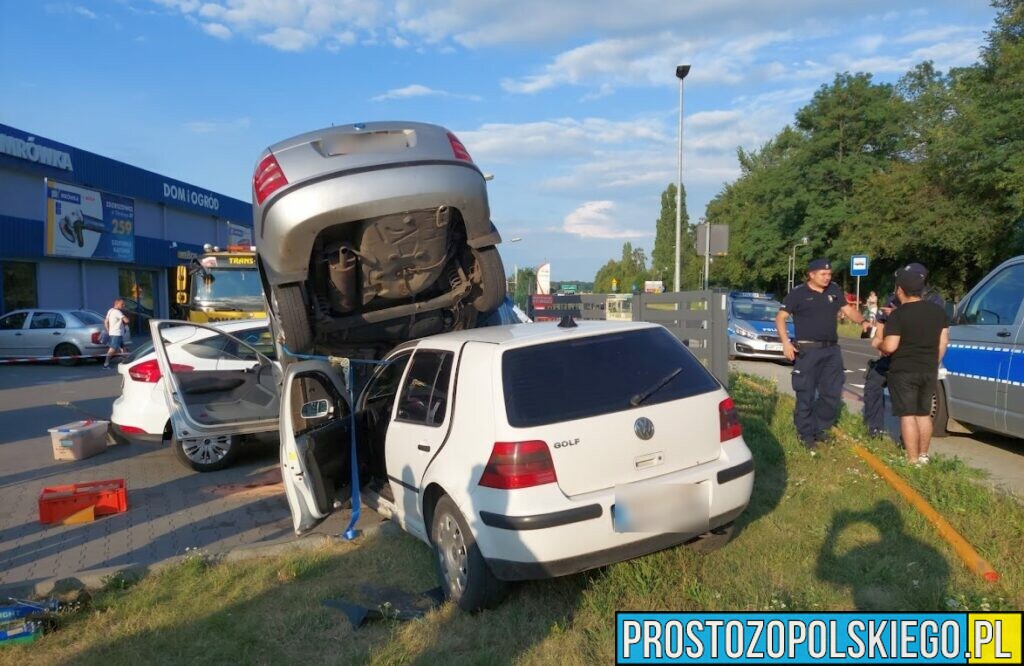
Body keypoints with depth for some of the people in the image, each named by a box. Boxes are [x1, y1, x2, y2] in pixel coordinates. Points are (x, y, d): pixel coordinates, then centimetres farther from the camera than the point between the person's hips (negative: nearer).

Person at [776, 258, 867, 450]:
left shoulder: (834, 290, 10)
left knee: (832, 393, 9)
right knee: (806, 395, -1)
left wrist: (863, 321, -3)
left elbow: (848, 310, 16)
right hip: (807, 350, -6)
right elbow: (780, 318, -6)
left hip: (832, 350, 6)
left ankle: (820, 429, 24)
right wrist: (786, 342, -17)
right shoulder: (798, 293, -6)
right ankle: (806, 435, 9)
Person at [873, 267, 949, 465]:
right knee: (924, 414, 17)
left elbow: (890, 346, -19)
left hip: (903, 372, -6)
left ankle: (913, 460, 0)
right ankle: (923, 456, 25)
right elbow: (943, 342, 10)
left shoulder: (898, 314, -15)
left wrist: (877, 343, 2)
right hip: (929, 371, 6)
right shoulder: (938, 311, 5)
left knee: (908, 415, -1)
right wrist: (933, 364, 21)